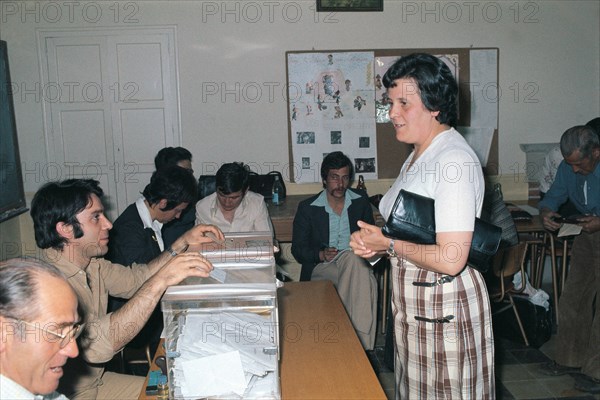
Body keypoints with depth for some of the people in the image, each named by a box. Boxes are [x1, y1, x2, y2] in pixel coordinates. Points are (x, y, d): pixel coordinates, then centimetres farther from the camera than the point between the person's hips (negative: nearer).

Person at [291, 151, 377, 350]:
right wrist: (321, 254, -17)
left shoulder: (361, 202, 9)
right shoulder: (307, 208, 2)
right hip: (322, 267, -2)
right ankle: (362, 343, -28)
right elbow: (297, 250, 3)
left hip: (355, 263, 3)